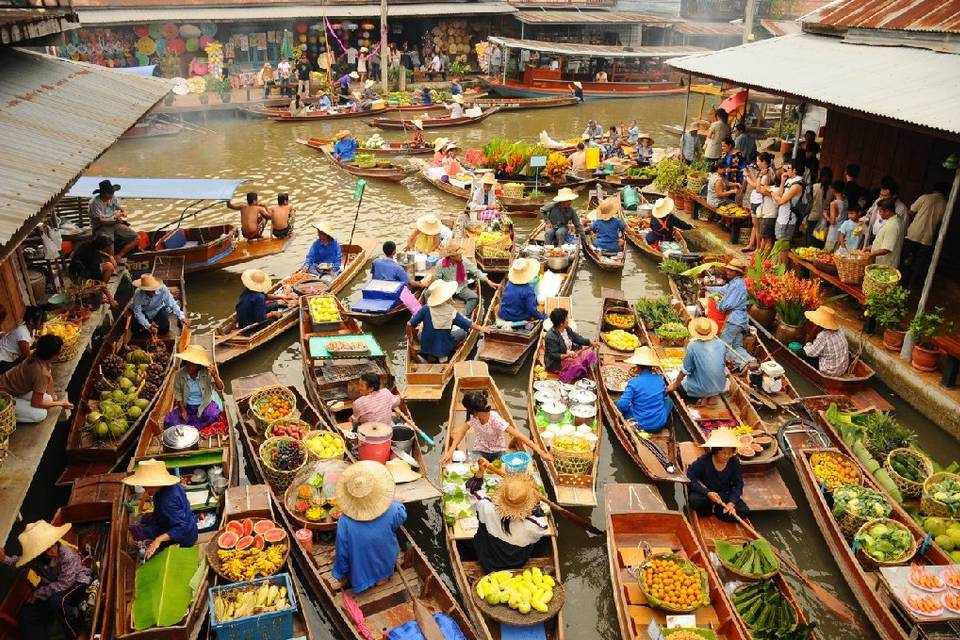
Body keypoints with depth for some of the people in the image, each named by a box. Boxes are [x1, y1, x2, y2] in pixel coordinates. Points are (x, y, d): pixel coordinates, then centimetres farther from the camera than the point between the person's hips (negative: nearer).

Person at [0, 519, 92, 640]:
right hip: (52, 587, 6)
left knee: (57, 601, -35)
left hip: (76, 582, -6)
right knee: (26, 616, -6)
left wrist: (38, 593, -20)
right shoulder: (34, 558, -18)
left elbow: (64, 584, -29)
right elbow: (19, 561, 8)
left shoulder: (68, 555, -34)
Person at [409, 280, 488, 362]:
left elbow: (410, 325, -17)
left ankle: (430, 355, 19)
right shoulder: (452, 312, -18)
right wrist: (480, 328, 12)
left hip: (426, 347, 1)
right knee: (462, 332, 20)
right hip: (444, 348, -1)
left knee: (420, 333, 34)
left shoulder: (425, 309, -19)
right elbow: (469, 325, -7)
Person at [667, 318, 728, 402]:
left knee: (675, 381, 19)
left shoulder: (692, 346, -19)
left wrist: (674, 385, 5)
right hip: (720, 389, 5)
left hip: (699, 391, -5)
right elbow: (724, 365, 11)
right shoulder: (721, 344, -6)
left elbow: (685, 370, -11)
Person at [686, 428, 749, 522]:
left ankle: (716, 510, -1)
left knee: (744, 511, -20)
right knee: (694, 500, -35)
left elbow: (738, 485, -10)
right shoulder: (703, 461, -21)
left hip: (725, 495, 3)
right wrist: (707, 493, -33)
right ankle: (710, 509, -3)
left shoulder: (734, 462, -12)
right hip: (706, 494, -2)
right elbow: (690, 479, -22)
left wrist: (731, 503, -26)